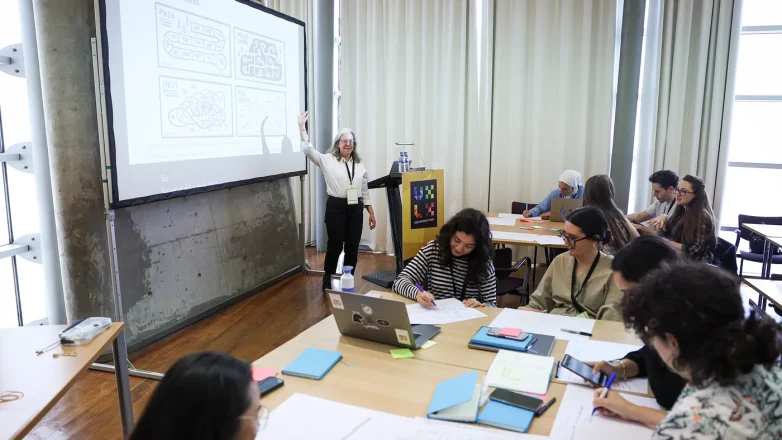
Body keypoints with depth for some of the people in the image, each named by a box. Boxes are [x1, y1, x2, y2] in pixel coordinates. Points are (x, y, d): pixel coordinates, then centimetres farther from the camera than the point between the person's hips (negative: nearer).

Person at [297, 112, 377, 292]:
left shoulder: (359, 165, 11)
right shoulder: (328, 160, 1)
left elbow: (365, 191, 14)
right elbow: (308, 149, -11)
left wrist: (371, 213, 10)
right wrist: (302, 126, -19)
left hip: (355, 209, 4)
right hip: (336, 207, -3)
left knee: (352, 247, 6)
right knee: (335, 246, 1)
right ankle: (328, 282, 19)